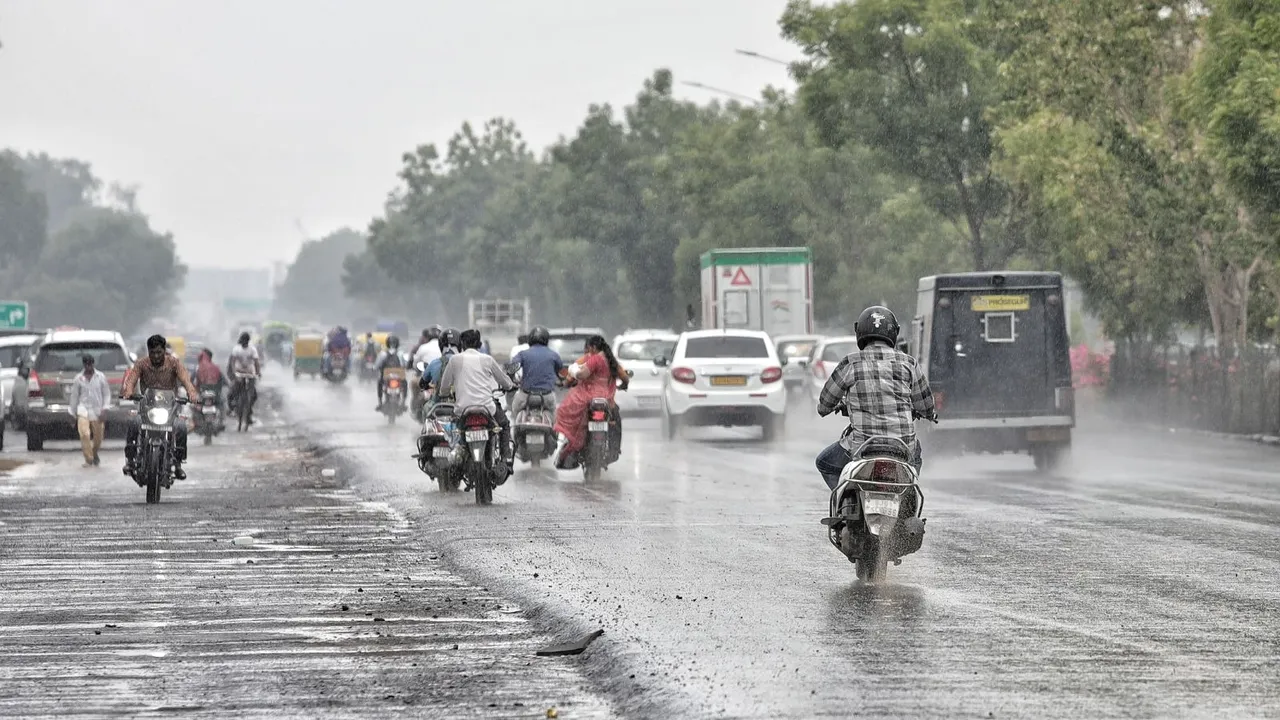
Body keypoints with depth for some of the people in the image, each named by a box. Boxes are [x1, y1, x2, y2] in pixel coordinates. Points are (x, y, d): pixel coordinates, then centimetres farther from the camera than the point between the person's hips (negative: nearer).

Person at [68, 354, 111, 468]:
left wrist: (104, 409, -6)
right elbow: (74, 396, 12)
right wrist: (73, 413, 13)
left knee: (98, 437, 7)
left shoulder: (101, 377, 3)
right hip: (83, 410, -1)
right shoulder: (79, 379, 4)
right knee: (84, 434, -19)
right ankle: (88, 460, -12)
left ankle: (95, 454, 38)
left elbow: (107, 394, 6)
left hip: (97, 411, 1)